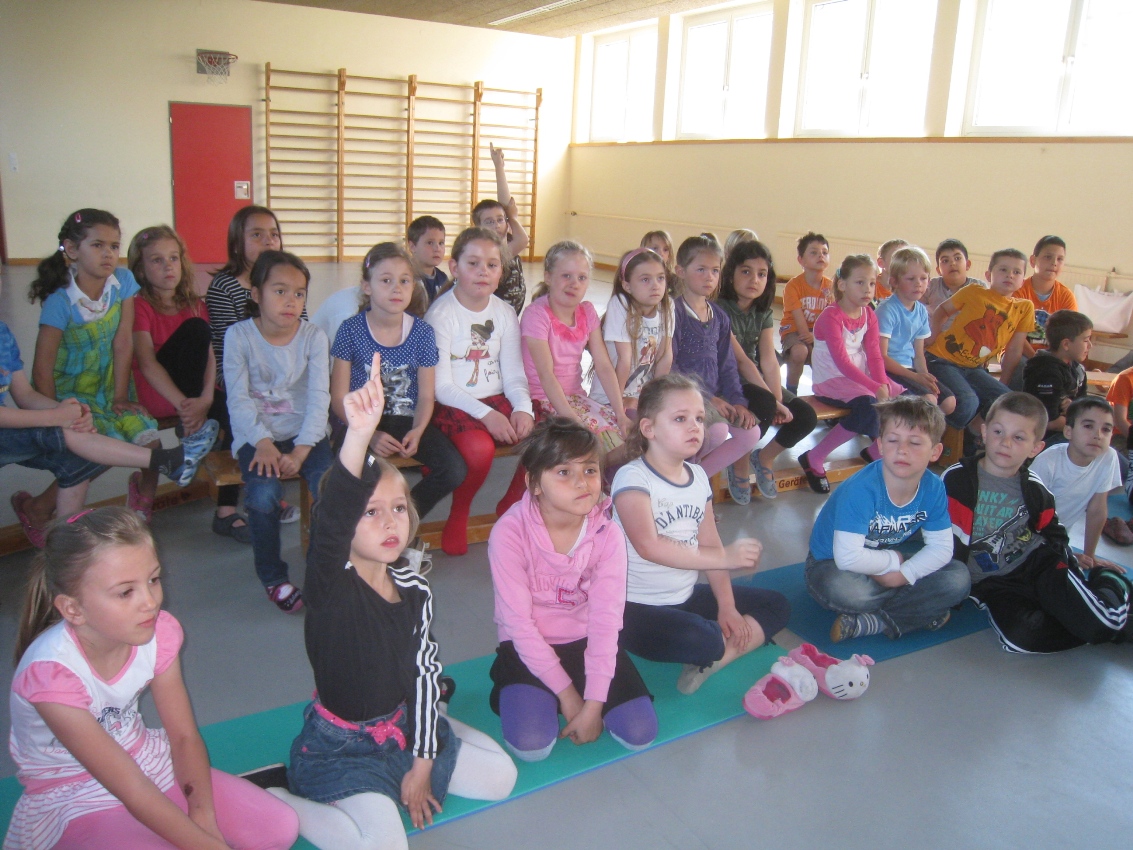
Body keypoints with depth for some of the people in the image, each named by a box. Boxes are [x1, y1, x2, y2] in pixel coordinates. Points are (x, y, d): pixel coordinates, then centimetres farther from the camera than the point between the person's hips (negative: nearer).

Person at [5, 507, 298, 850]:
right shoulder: (50, 672, -29)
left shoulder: (157, 631, -14)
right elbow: (130, 788, -27)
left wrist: (202, 814, -21)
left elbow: (184, 735, -5)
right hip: (72, 802, -4)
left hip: (147, 761, 4)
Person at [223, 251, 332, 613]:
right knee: (263, 494, -27)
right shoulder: (239, 335, -4)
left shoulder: (313, 336, -1)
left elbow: (319, 397, -8)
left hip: (305, 434, 1)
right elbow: (238, 399, -9)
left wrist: (301, 449, -20)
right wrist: (262, 442, -23)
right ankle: (273, 576, -1)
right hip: (256, 436, -1)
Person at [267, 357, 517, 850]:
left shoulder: (414, 591, -6)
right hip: (340, 747, -6)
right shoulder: (330, 583, -23)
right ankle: (276, 800, 1)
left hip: (401, 727, 6)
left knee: (500, 777, 6)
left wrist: (421, 764, 0)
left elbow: (425, 672, 0)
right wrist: (359, 434, -60)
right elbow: (332, 513, -43)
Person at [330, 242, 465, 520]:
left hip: (407, 421, 3)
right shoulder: (351, 330, -5)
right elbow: (339, 398, -5)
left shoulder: (422, 332, 1)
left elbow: (426, 396, 2)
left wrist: (417, 431, -18)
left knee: (454, 470, -19)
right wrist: (370, 435, -20)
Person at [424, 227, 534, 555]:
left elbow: (513, 374, 8)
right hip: (454, 406, -5)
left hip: (498, 402, 6)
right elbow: (441, 386, -12)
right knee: (480, 447, -36)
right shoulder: (441, 313, -7)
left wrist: (523, 408, -13)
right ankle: (458, 516, -4)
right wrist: (485, 414, -23)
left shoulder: (505, 314, 10)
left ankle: (511, 505, 9)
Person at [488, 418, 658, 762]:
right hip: (529, 648, -2)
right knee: (531, 745, -21)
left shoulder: (607, 534, -14)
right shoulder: (510, 532, -22)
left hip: (586, 643, 2)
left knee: (640, 733, -10)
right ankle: (514, 691, 11)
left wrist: (593, 706, -21)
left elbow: (605, 620, -17)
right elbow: (518, 621, -19)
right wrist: (567, 693, -16)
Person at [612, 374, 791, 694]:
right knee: (702, 640, -35)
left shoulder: (698, 476, 8)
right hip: (638, 607, -8)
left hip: (688, 596, 8)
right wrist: (725, 557, -24)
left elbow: (710, 545, 7)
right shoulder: (632, 478, -16)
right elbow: (648, 546, -27)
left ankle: (712, 661, -11)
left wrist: (727, 606, -3)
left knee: (777, 606, 7)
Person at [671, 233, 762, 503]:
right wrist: (707, 399, -19)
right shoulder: (674, 312, -8)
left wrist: (738, 402, -4)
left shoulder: (720, 318, 13)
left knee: (750, 433, -13)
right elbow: (668, 366, -15)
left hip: (713, 397, 7)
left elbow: (727, 366, 13)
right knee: (717, 431, -30)